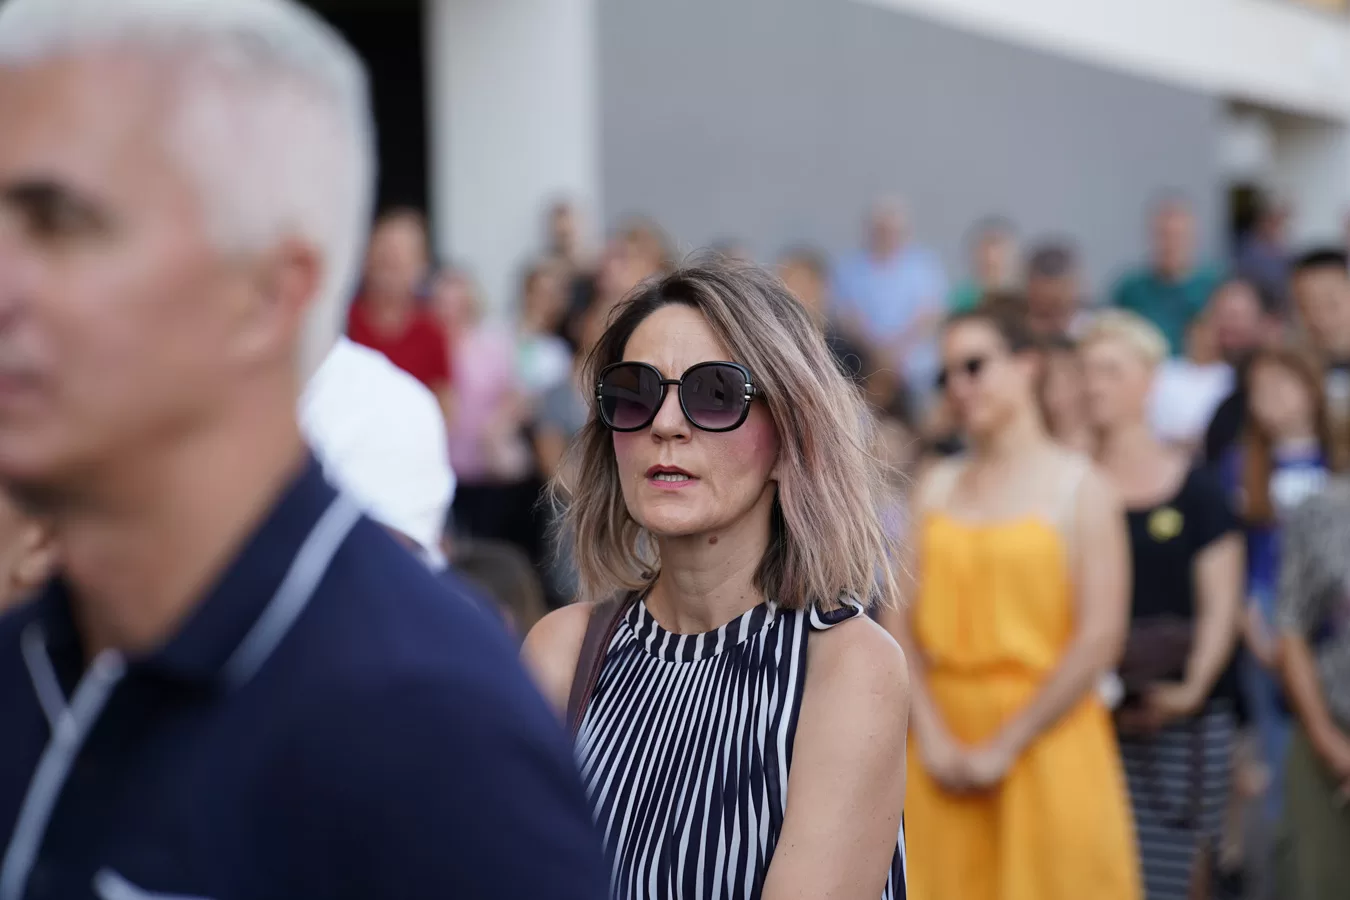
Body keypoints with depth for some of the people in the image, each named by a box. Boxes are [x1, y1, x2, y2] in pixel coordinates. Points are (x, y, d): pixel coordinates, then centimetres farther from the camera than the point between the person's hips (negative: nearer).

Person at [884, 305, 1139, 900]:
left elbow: (1099, 639, -9)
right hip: (943, 747, 4)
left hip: (1045, 738, -3)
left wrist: (1005, 745, -11)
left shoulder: (1078, 487, -2)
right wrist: (931, 734, -8)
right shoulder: (936, 487, 11)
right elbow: (901, 620, 5)